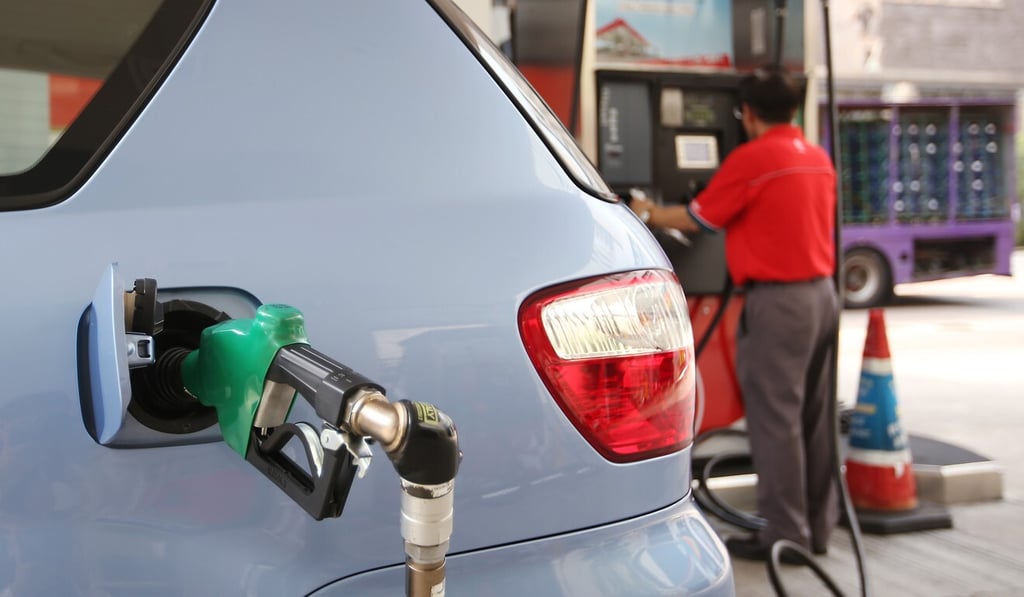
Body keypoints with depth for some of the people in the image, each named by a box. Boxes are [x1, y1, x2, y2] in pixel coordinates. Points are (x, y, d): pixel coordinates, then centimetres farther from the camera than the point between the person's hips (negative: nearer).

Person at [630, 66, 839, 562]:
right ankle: (819, 527, 22)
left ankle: (784, 534, 3)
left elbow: (696, 219, -4)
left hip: (777, 299, -8)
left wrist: (648, 215, 13)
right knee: (815, 416, 13)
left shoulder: (750, 159, -12)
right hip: (822, 293, 8)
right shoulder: (819, 159, 12)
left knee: (775, 418, -2)